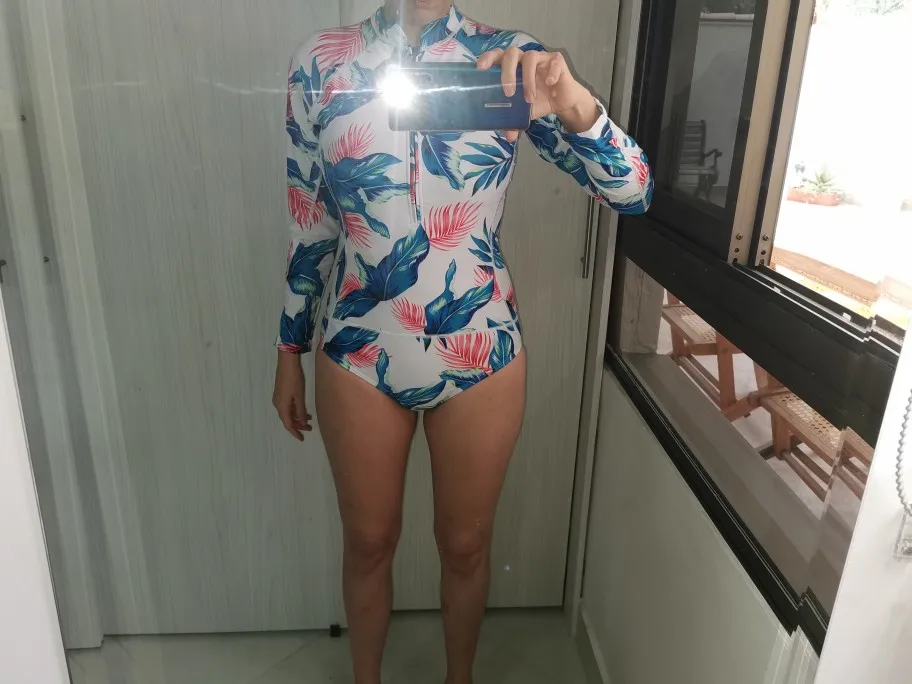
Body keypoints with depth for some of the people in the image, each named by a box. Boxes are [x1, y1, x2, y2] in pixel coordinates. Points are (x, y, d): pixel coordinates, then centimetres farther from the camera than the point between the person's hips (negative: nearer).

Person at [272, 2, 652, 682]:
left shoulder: (509, 60, -6)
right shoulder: (321, 62, -2)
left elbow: (633, 191, -13)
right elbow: (309, 223, 4)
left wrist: (574, 103, -32)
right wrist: (290, 351, 9)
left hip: (482, 354, 0)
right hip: (360, 354, 1)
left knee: (466, 543, 18)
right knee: (369, 541, 19)